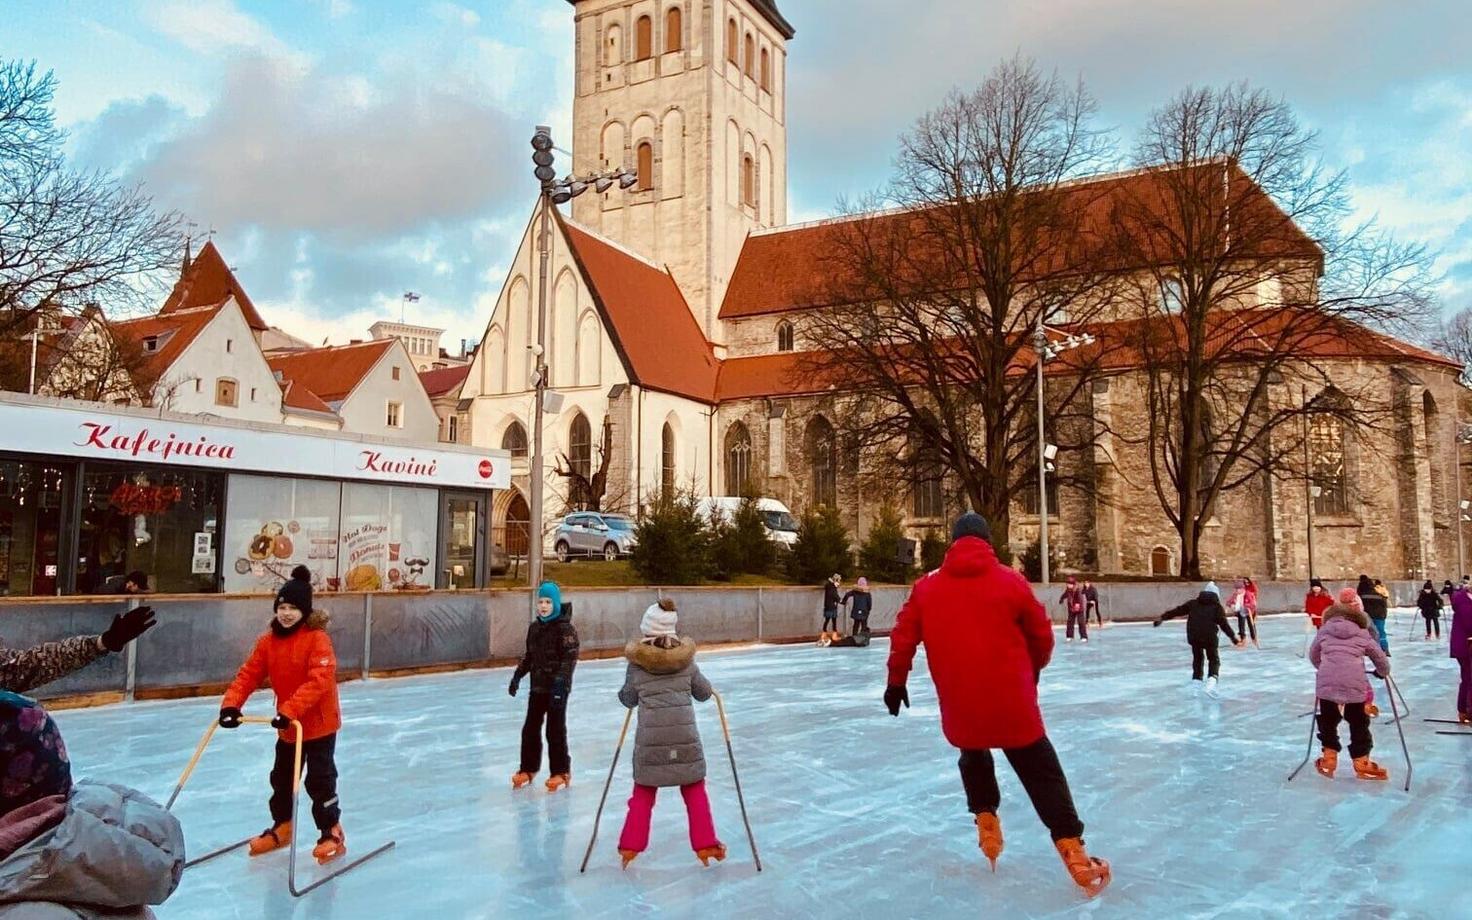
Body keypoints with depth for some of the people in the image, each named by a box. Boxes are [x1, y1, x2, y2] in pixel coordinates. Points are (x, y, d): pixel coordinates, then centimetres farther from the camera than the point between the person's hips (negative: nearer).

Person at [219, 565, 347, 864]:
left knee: (319, 780, 0)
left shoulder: (317, 638, -21)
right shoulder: (269, 640, -1)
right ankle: (282, 828, 39)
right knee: (281, 778, 20)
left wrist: (290, 710, -37)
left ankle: (332, 833, 15)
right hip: (287, 726, 7)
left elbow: (319, 681, -29)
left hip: (319, 723, -7)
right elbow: (249, 674, -2)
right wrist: (231, 704, -18)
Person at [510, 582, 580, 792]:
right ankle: (528, 769, 25)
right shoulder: (534, 627, 8)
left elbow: (570, 658, -19)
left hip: (557, 687, -6)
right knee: (530, 728, 11)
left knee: (555, 730, 0)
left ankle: (561, 772, 12)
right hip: (537, 686, 7)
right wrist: (517, 676, 12)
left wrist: (560, 682, -27)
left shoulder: (566, 628, -14)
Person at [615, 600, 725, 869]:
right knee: (695, 792, 15)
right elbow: (703, 693, 12)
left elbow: (628, 700, 7)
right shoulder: (686, 658, 1)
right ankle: (705, 844, 16)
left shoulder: (636, 663, -3)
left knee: (643, 794, 15)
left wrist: (625, 693, 28)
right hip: (685, 734, 1)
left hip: (650, 737, -1)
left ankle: (630, 846, 16)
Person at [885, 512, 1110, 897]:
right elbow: (1042, 637, 9)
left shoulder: (926, 588, 4)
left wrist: (896, 682, 18)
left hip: (959, 705, 2)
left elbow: (903, 639, 5)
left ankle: (986, 818, 19)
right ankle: (1071, 848, 2)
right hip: (1011, 702, -2)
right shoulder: (1010, 581, 1)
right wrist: (1032, 670, 27)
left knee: (974, 757, 30)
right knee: (1043, 772, 9)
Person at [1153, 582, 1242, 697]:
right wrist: (1234, 638, -2)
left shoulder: (1193, 604, 14)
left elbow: (1177, 611, 15)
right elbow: (1224, 624, -3)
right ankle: (1212, 680, -12)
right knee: (1214, 660, 11)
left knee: (1197, 658, 22)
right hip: (1210, 637, -2)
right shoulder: (1217, 606, 7)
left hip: (1193, 636, 3)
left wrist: (1162, 617, 22)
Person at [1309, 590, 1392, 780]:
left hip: (1326, 683, 1)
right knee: (1359, 723, 14)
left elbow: (1313, 654, 22)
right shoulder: (1362, 633, 10)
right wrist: (1383, 672, 40)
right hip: (1354, 684, -1)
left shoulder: (1325, 630, 13)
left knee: (1328, 721, 18)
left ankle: (1329, 759, 21)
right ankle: (1361, 764, 21)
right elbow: (1380, 657, 19)